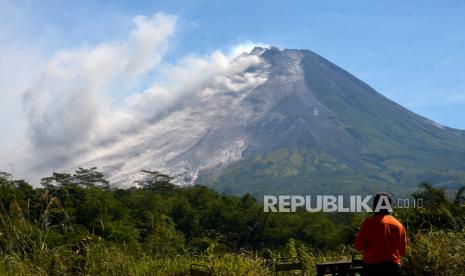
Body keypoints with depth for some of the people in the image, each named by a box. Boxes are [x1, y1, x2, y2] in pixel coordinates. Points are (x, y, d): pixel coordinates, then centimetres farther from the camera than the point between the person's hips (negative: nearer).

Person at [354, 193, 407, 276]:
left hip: (373, 267, -4)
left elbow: (358, 246, -6)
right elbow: (402, 251, 12)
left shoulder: (370, 222, -7)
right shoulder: (399, 225, 7)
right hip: (393, 267, 4)